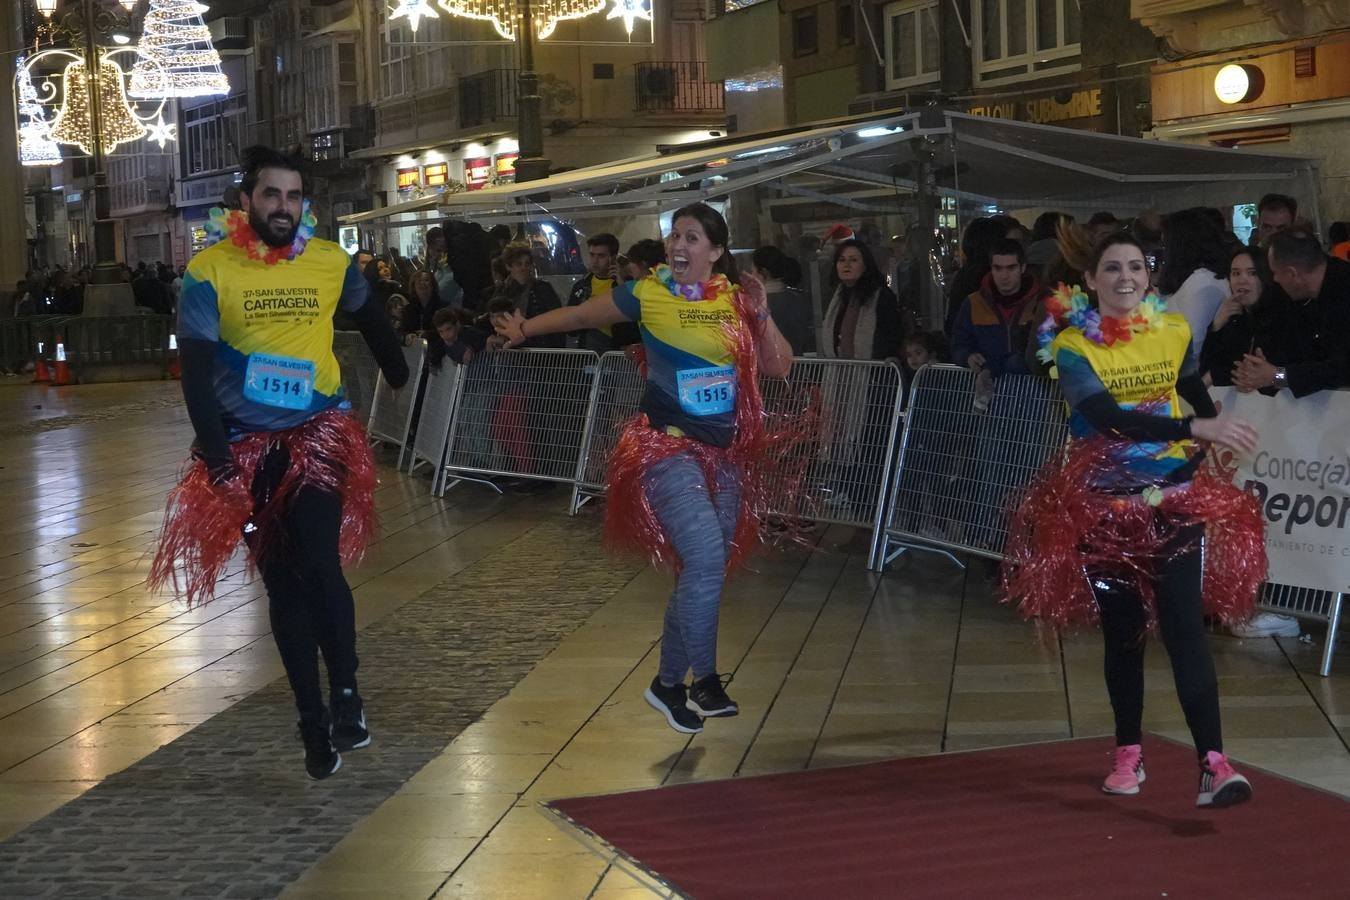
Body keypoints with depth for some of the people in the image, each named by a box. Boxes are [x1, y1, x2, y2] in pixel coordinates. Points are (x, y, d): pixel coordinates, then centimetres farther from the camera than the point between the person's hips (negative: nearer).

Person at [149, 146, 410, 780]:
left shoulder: (332, 264, -2)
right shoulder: (209, 271, -8)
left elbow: (372, 322, 19)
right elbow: (196, 370, -12)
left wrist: (401, 379, 30)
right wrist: (216, 459, -20)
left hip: (319, 432, 0)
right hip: (247, 443, 0)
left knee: (319, 561, -21)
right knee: (282, 583, 6)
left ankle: (346, 694, -6)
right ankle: (314, 721, 15)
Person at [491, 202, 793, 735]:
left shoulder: (736, 299, 2)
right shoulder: (647, 294, -5)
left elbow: (779, 368, 2)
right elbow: (581, 315, 7)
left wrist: (761, 317, -12)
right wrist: (527, 328, 4)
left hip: (725, 452, 5)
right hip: (668, 448, -5)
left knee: (706, 570, 11)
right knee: (706, 557, -22)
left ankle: (671, 681, 27)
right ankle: (702, 678, -4)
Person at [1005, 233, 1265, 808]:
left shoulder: (1175, 332, 1)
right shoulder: (1073, 345, -11)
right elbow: (1108, 417, -26)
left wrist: (1219, 438, 14)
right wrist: (1195, 430, -34)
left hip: (1177, 497, 1)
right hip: (1104, 503, -1)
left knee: (1184, 625, -9)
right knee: (1122, 631, 9)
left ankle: (1213, 765, -15)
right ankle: (1128, 756, 24)